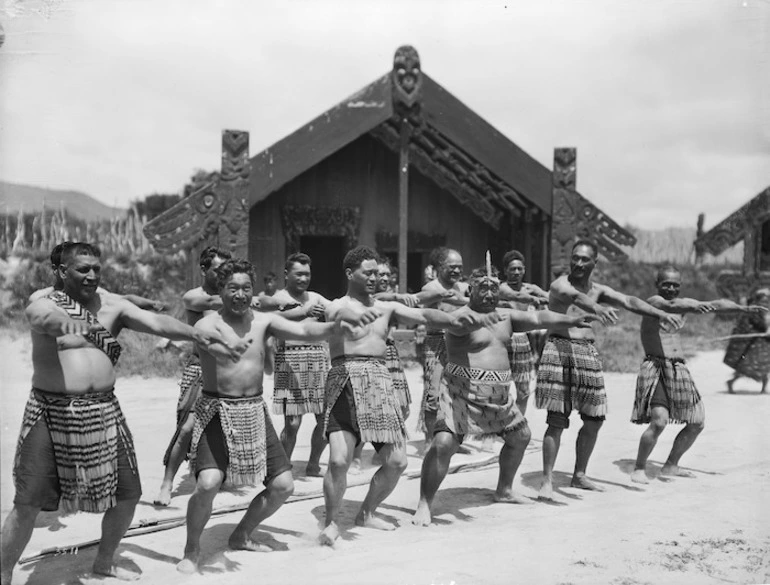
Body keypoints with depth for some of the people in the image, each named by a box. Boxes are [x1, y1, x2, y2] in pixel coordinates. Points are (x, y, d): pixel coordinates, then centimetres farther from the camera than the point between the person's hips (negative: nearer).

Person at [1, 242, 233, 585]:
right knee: (28, 503, -3)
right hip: (52, 411, -4)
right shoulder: (46, 302, -5)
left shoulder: (112, 305, 5)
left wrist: (195, 334, -22)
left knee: (128, 493, 10)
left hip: (103, 410, 4)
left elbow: (156, 323, -5)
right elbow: (37, 315, -28)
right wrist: (57, 319, -52)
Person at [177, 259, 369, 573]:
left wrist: (336, 324, -29)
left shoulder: (264, 321, 1)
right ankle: (192, 550, 3)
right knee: (208, 483, -24)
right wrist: (229, 346, -54)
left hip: (255, 412, 5)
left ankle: (241, 536, 29)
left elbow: (304, 331, -12)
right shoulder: (208, 324, -10)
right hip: (217, 411, -5)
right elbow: (213, 342, -32)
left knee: (283, 485, 5)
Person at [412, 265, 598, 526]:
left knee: (521, 436, 19)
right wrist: (483, 318, -53)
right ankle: (424, 505, -10)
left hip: (498, 393, 8)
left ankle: (504, 490, 40)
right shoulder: (462, 317, -12)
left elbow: (538, 318, 8)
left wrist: (572, 320, 0)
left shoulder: (506, 316, 11)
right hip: (462, 391, -8)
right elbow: (459, 324, -34)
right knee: (443, 443, -21)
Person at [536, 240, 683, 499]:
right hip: (559, 349, -6)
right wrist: (597, 307, -51)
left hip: (588, 352, 7)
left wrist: (662, 314, -12)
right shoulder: (560, 284, -7)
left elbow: (629, 302, 2)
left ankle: (579, 475, 23)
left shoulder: (598, 290, 13)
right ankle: (547, 480, -4)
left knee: (594, 419, 8)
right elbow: (575, 297, -29)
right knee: (557, 420, -10)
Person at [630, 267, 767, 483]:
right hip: (655, 367, -8)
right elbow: (671, 306, -31)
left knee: (697, 423, 12)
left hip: (679, 370, 8)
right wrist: (694, 307, -50)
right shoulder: (654, 301, -9)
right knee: (659, 421, -22)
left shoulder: (683, 303, 13)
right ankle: (639, 469, -5)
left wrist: (744, 308, 0)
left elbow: (716, 304, 11)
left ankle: (670, 466, 27)